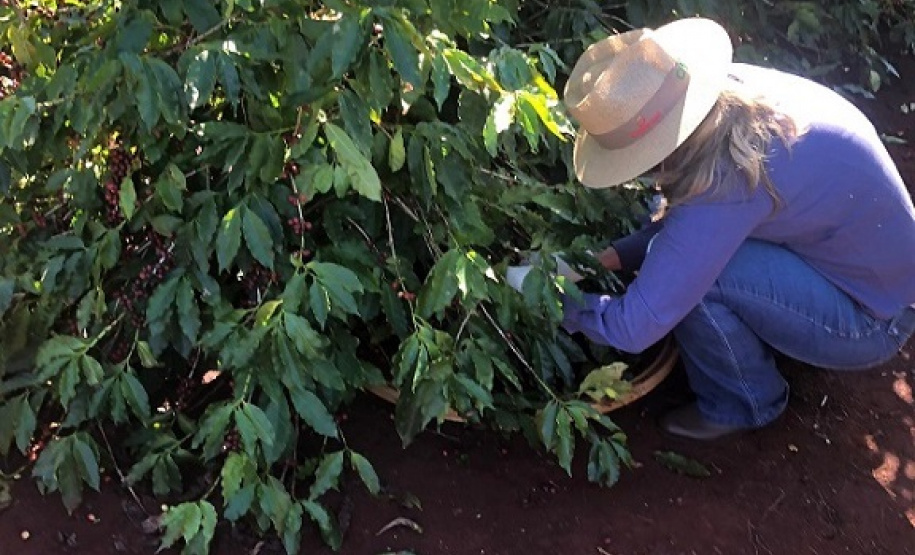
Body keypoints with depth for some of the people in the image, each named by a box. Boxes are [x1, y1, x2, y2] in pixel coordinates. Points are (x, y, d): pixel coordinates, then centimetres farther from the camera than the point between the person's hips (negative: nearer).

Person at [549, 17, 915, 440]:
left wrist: (558, 303, -14)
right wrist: (618, 255, -5)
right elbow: (685, 219, 4)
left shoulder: (728, 179, -36)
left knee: (686, 269, -24)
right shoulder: (732, 87, -13)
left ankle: (744, 405, 1)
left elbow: (634, 327, -30)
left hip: (871, 326, -8)